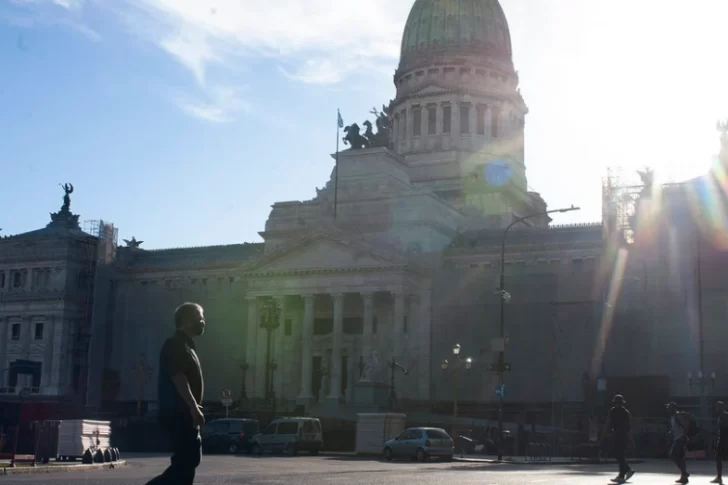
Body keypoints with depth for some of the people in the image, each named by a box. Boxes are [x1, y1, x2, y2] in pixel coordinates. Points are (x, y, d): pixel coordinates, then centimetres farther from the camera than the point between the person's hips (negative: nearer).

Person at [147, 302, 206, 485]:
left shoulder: (185, 346, 21)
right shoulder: (175, 344, -10)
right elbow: (177, 377, -21)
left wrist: (193, 408, 23)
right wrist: (194, 407, -26)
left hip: (183, 413, 10)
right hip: (177, 413, -10)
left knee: (188, 459, 9)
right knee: (187, 460, -12)